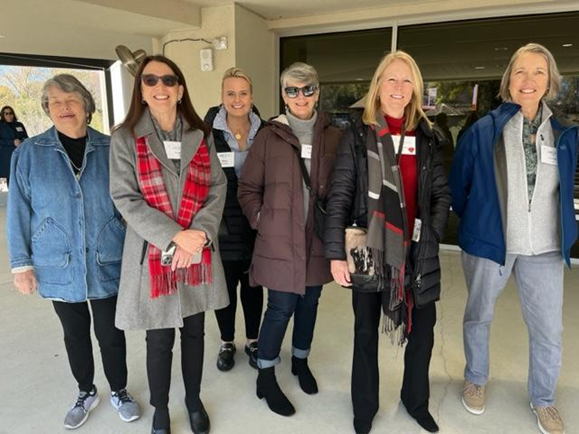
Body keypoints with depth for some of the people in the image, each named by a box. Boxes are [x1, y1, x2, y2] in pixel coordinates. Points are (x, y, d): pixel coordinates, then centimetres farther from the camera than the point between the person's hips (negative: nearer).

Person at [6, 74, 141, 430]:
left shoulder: (111, 149, -3)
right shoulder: (30, 153, -2)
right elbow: (19, 212, 0)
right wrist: (21, 263, -2)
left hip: (106, 264, -1)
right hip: (59, 267, 1)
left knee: (111, 333, 11)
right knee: (75, 334, 18)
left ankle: (119, 391, 35)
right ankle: (86, 393, 40)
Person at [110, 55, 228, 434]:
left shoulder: (201, 135, 4)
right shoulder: (125, 138, -3)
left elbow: (217, 189, 0)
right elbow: (125, 198, -9)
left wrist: (198, 235, -15)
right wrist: (175, 236, -19)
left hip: (199, 251, 2)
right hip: (154, 253, -2)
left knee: (195, 331, 16)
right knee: (160, 339, 11)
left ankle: (194, 400, 39)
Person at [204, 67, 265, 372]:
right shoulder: (207, 133, -7)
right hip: (221, 224, -2)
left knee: (253, 283, 15)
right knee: (225, 284, 11)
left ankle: (253, 340, 35)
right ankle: (226, 342, 34)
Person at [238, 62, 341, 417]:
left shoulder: (333, 137, 2)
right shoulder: (269, 137, -3)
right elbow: (248, 189, 2)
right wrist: (261, 221, -7)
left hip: (318, 240, 3)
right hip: (280, 241, -3)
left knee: (309, 303, 16)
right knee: (282, 308, 3)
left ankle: (301, 360, 41)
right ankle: (266, 376, 25)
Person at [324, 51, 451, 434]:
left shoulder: (427, 137, 6)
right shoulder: (358, 136, -3)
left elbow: (442, 194, 9)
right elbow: (339, 196, -7)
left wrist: (432, 235, -4)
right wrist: (336, 253, -12)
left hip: (416, 251, 3)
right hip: (369, 250, -2)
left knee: (422, 331, 13)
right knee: (366, 332, 13)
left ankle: (416, 401, 40)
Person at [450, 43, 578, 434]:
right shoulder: (483, 131, -7)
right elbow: (458, 186, 0)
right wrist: (477, 223, 6)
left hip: (544, 248, 3)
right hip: (489, 241, -2)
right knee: (479, 316, 15)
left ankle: (543, 399, 35)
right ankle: (475, 380, 40)